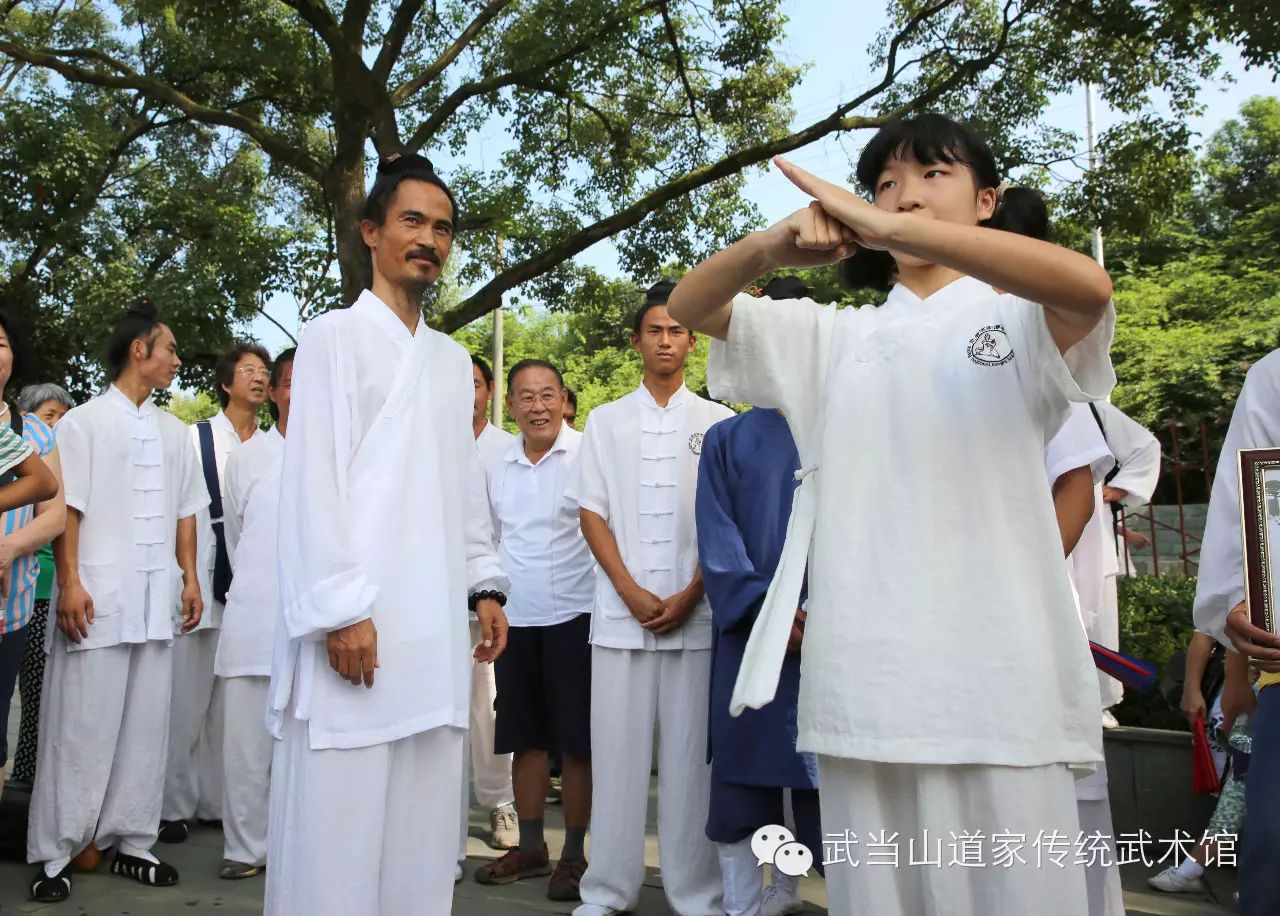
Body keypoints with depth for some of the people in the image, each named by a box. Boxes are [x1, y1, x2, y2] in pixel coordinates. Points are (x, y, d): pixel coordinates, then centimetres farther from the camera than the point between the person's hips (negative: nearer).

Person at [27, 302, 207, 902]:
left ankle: (131, 842, 14)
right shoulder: (84, 422, 2)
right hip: (98, 597, -5)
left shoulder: (173, 430, 17)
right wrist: (70, 583, -12)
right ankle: (54, 854, 7)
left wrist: (190, 577, 11)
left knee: (146, 725, 5)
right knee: (80, 727, -2)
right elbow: (66, 507, -4)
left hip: (156, 599, 5)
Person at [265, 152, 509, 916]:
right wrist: (339, 609, -14)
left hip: (434, 624, 6)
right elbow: (313, 481, -7)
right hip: (359, 620, -5)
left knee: (422, 825, 9)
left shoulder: (453, 358, 17)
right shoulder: (335, 337, 0)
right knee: (337, 822, -2)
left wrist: (485, 584, 11)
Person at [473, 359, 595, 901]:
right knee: (525, 738, 13)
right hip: (516, 618, 5)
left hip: (575, 616, -5)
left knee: (577, 741, 3)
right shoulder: (496, 466, 9)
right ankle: (530, 847, 26)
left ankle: (574, 854, 15)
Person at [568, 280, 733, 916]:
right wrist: (632, 592, -5)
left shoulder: (718, 423, 8)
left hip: (696, 613, -1)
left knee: (691, 752, 2)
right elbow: (591, 514, 7)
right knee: (617, 749, 4)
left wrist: (690, 595, -7)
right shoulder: (605, 422, 12)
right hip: (620, 612, 1)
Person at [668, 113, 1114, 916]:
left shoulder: (1025, 323, 8)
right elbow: (688, 310, 8)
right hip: (861, 687, 3)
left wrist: (890, 229, -24)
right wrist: (768, 248, -14)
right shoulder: (834, 337, 17)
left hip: (1000, 683, -2)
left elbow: (1090, 286, -16)